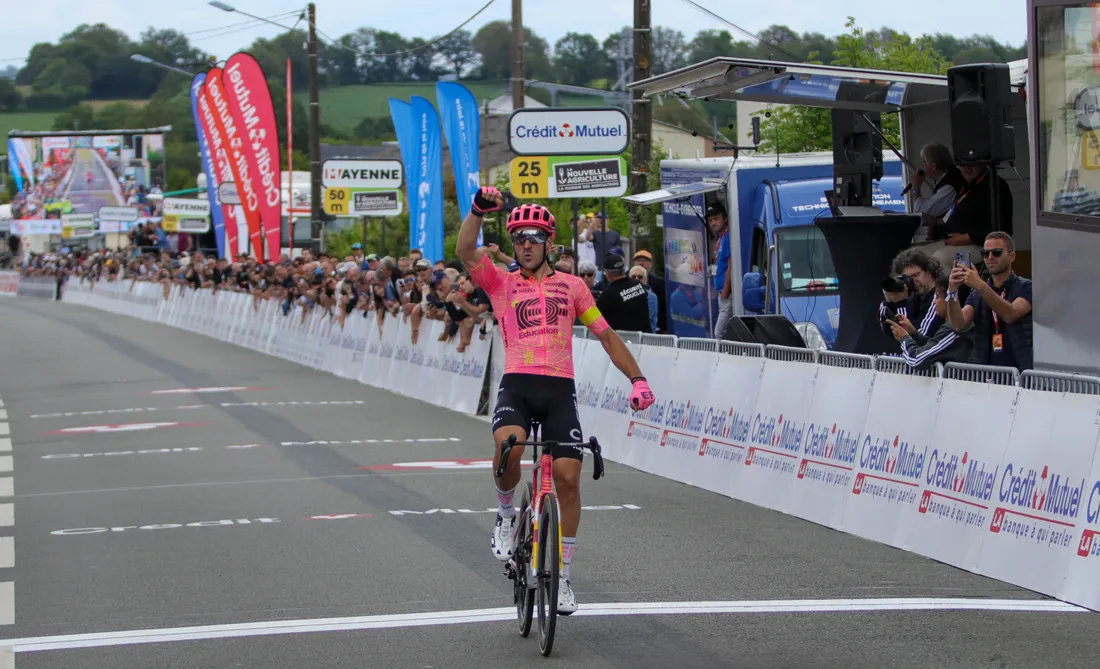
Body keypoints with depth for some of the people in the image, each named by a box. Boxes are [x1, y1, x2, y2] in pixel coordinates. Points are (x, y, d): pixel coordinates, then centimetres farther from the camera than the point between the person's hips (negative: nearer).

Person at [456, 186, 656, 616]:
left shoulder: (571, 286, 15)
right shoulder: (501, 283, 11)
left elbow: (606, 335, 16)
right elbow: (465, 251, -6)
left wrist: (637, 378, 5)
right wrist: (479, 210, -22)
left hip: (559, 388, 1)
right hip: (517, 385, -1)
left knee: (568, 476, -9)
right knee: (507, 445, -32)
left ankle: (562, 575, 6)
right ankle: (505, 516, -1)